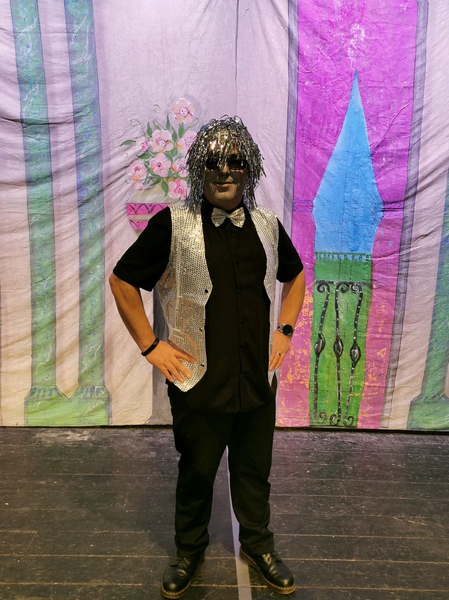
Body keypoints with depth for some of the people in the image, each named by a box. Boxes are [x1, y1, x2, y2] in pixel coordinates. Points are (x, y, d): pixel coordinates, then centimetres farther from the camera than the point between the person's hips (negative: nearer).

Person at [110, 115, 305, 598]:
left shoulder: (267, 225, 2)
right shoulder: (172, 224, -10)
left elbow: (295, 275, 19)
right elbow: (121, 280, -3)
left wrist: (285, 330, 8)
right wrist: (149, 345, -6)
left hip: (259, 379, 3)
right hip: (199, 381, -3)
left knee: (255, 470, 19)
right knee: (196, 472, 16)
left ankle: (258, 546, 44)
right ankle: (188, 551, 42)